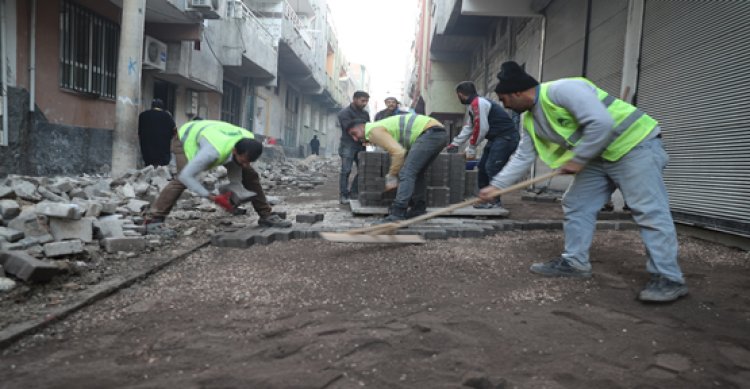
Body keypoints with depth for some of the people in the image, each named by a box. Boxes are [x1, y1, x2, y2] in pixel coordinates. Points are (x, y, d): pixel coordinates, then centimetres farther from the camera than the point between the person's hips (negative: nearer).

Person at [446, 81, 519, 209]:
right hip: (495, 138, 11)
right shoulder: (472, 106, 15)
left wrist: (471, 148, -13)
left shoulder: (478, 103, -18)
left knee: (492, 168, -15)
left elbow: (481, 128, -21)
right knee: (482, 167, 10)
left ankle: (495, 201, -8)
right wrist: (455, 144, 20)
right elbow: (468, 128, 20)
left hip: (507, 137, -11)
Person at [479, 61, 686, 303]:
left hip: (635, 144, -9)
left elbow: (601, 123, -31)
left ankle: (669, 279, -8)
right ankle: (574, 262, 17)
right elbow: (522, 158, 13)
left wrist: (577, 160, -22)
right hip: (598, 155, 10)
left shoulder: (561, 90, -24)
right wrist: (496, 186, 8)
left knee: (648, 211, -12)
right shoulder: (530, 120, 6)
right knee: (575, 206, 7)